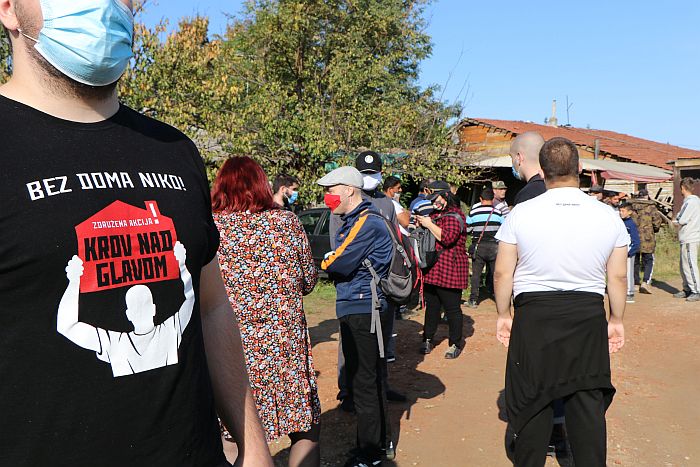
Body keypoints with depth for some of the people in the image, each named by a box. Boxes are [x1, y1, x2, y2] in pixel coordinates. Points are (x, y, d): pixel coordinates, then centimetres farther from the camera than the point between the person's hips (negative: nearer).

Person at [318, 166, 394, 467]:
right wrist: (333, 264, -6)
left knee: (364, 382, 1)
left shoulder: (367, 222, -16)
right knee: (370, 379, 18)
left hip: (363, 311, -10)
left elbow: (338, 264, -20)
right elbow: (341, 265, 13)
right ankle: (381, 442, 33)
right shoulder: (354, 221, 16)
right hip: (356, 309, 10)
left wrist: (325, 262, -2)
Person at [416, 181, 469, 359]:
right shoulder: (435, 214, 20)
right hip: (432, 269, 8)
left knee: (452, 308, 0)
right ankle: (428, 339, 24)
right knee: (431, 306, 14)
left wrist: (429, 224, -15)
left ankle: (455, 344, 12)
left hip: (449, 271, -8)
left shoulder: (455, 216, -9)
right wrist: (420, 222, 13)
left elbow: (448, 238, -23)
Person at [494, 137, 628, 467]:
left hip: (534, 316, -1)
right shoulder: (609, 217, -2)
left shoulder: (520, 214, -8)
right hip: (588, 316, 2)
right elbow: (618, 277, 3)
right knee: (587, 401, 13)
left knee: (532, 399, 12)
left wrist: (503, 314, 9)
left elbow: (503, 272, -5)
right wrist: (616, 320, 17)